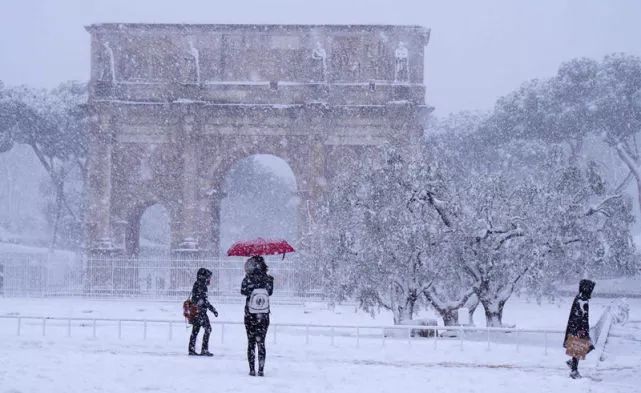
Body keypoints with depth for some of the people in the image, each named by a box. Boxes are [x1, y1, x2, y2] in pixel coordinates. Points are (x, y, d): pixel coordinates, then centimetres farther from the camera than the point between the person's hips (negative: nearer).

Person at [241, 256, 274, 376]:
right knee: (261, 342, 8)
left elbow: (243, 291, 3)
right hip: (264, 317, 1)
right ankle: (261, 370, 2)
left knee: (251, 343, 9)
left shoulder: (248, 279, -12)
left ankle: (252, 369, 7)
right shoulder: (268, 279, -6)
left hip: (250, 316, -1)